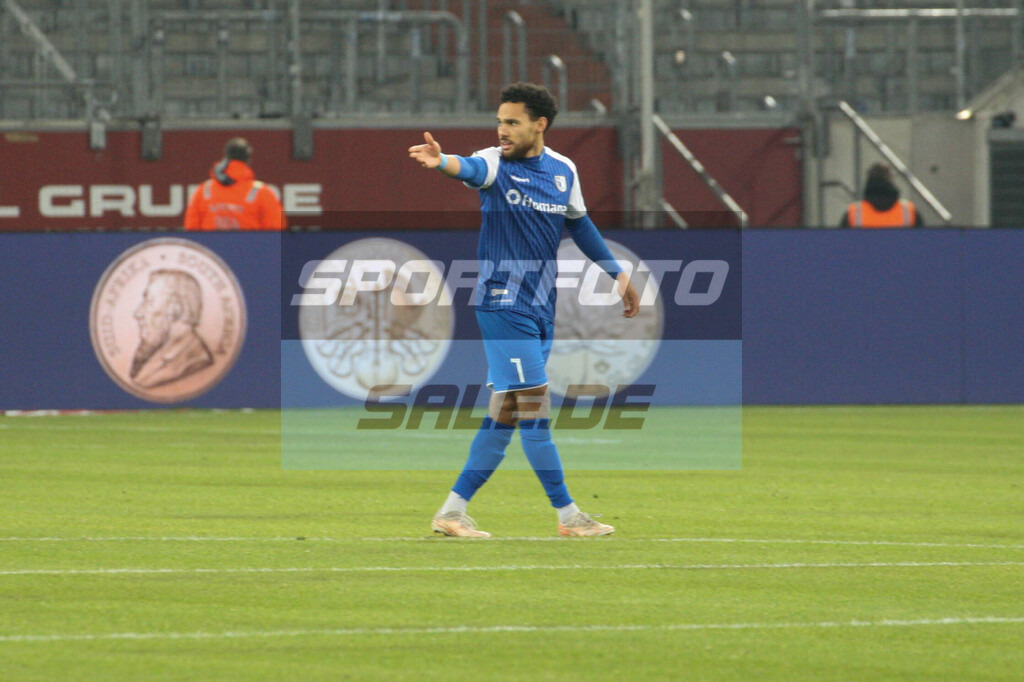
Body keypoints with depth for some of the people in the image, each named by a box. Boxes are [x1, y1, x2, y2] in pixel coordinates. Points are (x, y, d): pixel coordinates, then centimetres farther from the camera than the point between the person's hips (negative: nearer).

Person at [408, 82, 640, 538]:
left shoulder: (563, 171, 8)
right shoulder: (494, 164, -9)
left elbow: (579, 224, 24)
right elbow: (470, 169, -33)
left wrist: (616, 273, 27)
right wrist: (441, 162, -56)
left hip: (540, 309, 6)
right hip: (504, 307, -6)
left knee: (505, 415, 6)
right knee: (534, 408, -8)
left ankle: (453, 511, 12)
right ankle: (568, 515, -1)